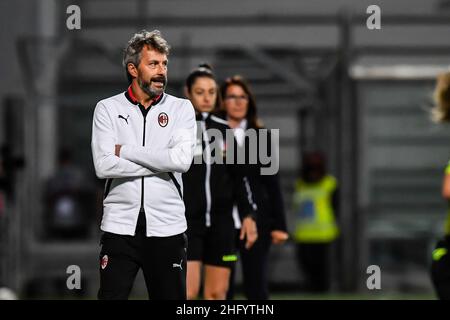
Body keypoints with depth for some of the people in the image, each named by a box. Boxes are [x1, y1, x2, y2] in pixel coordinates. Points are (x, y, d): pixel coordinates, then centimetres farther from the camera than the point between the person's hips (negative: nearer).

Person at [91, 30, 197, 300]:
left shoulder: (181, 108, 6)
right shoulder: (107, 109, 5)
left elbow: (182, 160, -11)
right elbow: (104, 166, -10)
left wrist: (126, 151, -8)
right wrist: (162, 163, -11)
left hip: (167, 227, 1)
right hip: (120, 226, -1)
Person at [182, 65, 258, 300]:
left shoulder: (224, 130, 11)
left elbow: (238, 177, 17)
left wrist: (248, 214, 10)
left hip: (221, 222, 5)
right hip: (186, 221, -4)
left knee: (217, 293, 3)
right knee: (188, 291, -14)